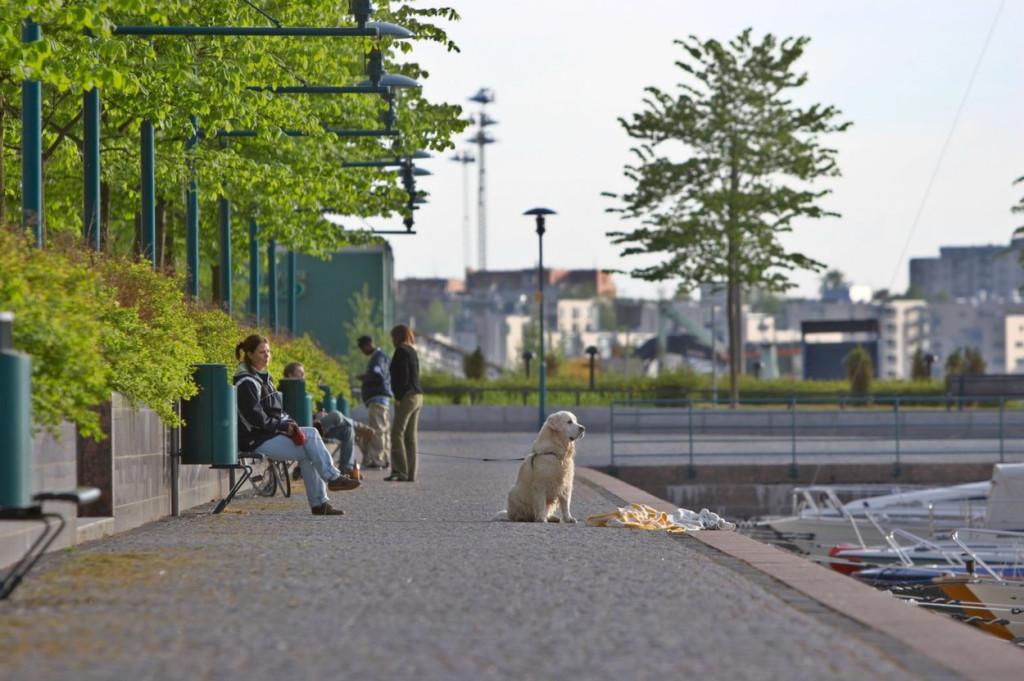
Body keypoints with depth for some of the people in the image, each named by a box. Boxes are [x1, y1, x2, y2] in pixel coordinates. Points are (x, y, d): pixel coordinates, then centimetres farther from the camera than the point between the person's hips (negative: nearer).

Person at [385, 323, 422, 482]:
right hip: (417, 396, 9)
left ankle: (400, 471, -13)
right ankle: (411, 474, 8)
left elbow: (403, 377, -17)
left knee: (397, 433, -8)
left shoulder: (401, 351, -9)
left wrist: (398, 396, -17)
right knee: (411, 437, 9)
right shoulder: (412, 351, 17)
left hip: (407, 396, -9)